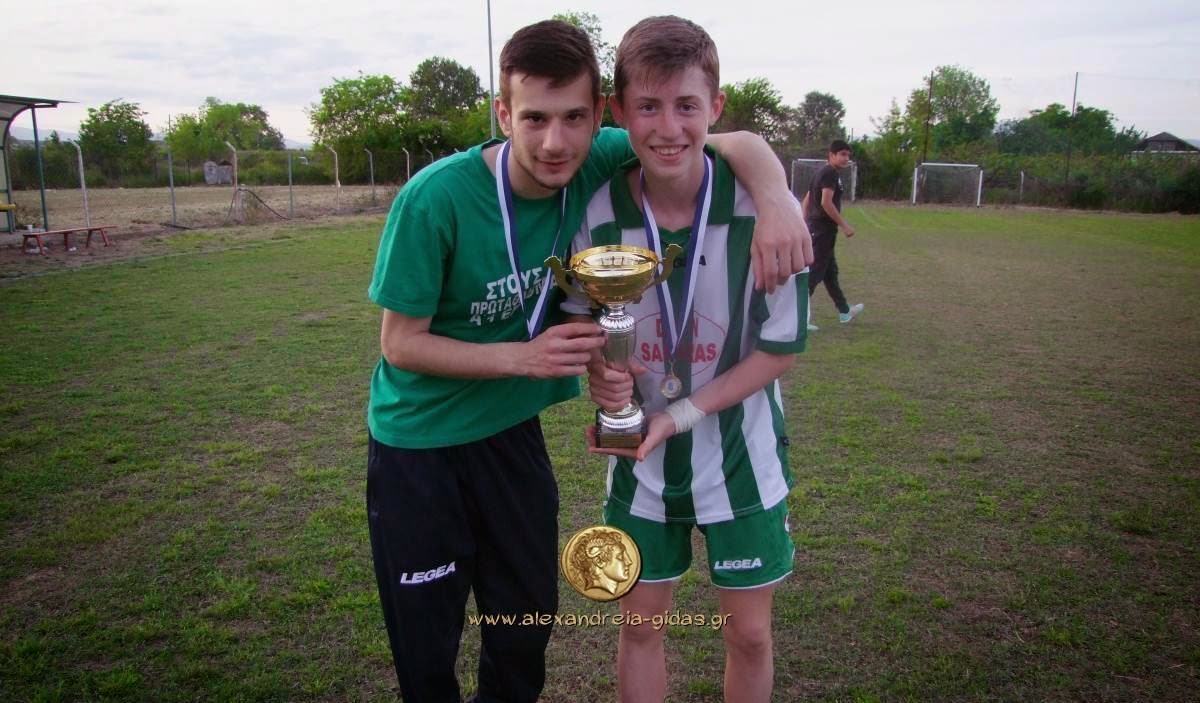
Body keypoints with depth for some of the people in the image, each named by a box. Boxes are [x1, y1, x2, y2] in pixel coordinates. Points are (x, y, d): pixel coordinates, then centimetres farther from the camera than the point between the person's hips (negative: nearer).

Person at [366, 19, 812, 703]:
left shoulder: (592, 164, -15)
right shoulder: (437, 197, -25)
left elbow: (739, 145, -9)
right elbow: (400, 343, -17)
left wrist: (778, 202, -30)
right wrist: (525, 356, -28)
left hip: (513, 430, 4)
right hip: (418, 441, -3)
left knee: (529, 616, 18)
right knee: (427, 645, 9)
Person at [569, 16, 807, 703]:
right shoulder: (599, 215, -14)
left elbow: (782, 345, -12)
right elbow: (581, 323, 1)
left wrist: (681, 415, -20)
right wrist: (601, 372, -22)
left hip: (742, 457, -1)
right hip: (642, 462, 2)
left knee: (750, 633, 13)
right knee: (639, 625, 15)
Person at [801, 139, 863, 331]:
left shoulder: (820, 173, 16)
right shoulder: (831, 173, -13)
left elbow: (806, 202, 18)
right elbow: (826, 203, -23)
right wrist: (845, 225, -19)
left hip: (815, 228, 10)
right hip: (824, 230, -10)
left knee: (830, 271, 19)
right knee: (815, 273, -8)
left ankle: (845, 311, 32)